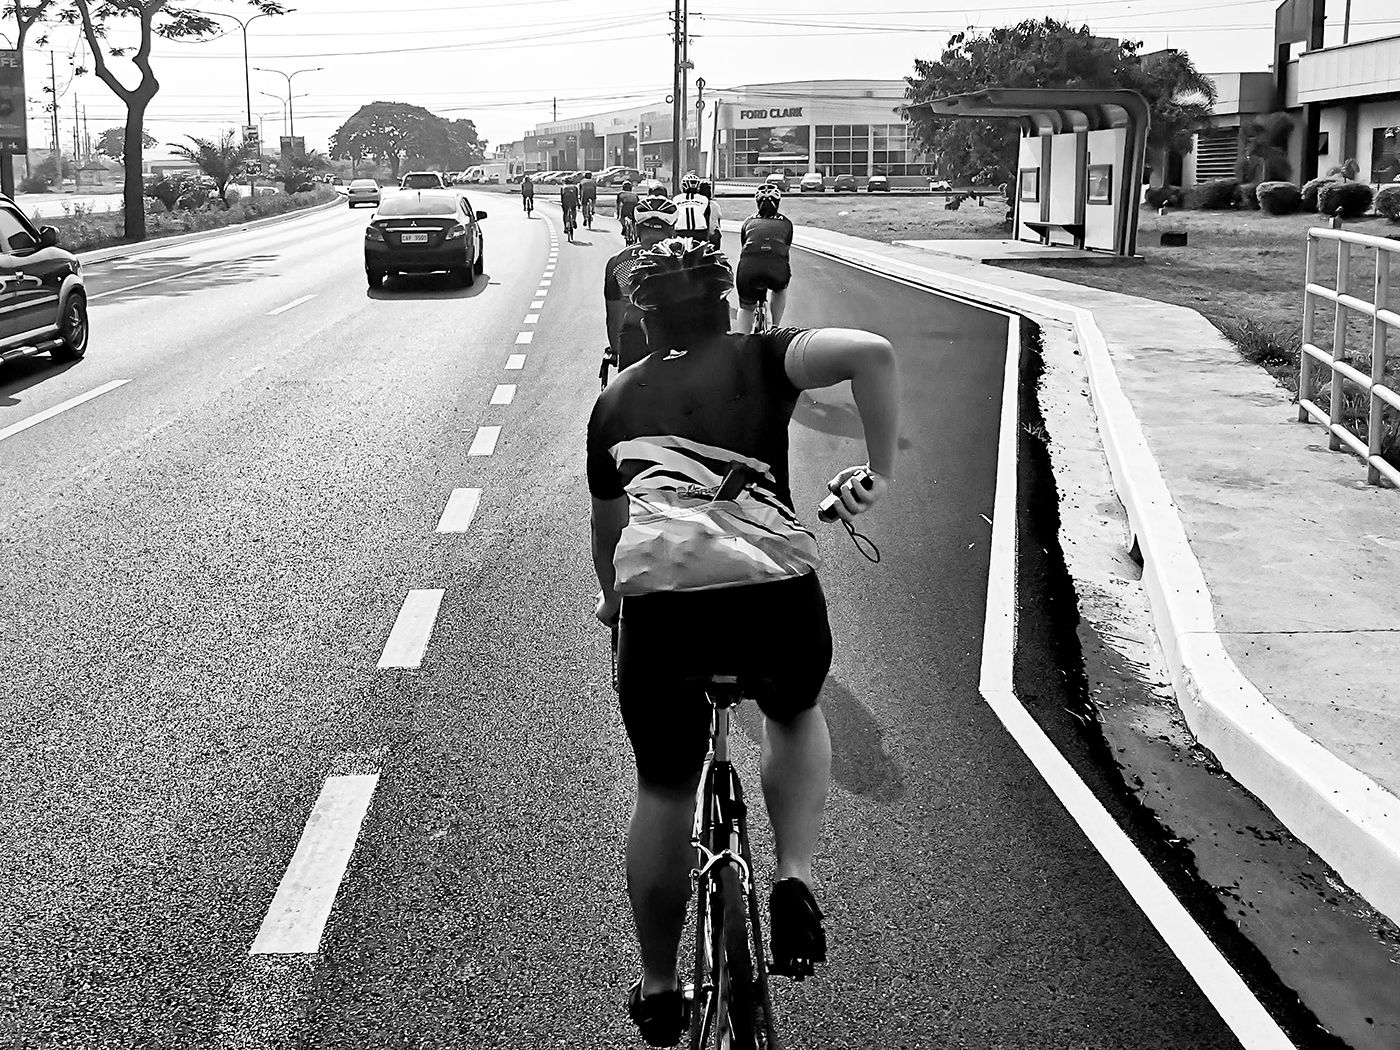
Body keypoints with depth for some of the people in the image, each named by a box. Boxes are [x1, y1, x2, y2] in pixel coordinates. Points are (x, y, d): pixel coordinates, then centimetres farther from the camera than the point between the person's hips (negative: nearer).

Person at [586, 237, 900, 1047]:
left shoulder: (616, 402, 22)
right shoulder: (757, 361, 13)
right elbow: (872, 352, -6)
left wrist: (613, 600, 51)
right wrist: (882, 471, 1)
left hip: (659, 610, 2)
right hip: (775, 599, -1)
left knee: (664, 791, 21)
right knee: (796, 714, 32)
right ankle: (797, 878, 12)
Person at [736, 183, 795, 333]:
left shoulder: (749, 221, 27)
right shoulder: (786, 223, 26)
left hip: (749, 266, 0)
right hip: (777, 268, 0)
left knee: (746, 307, 23)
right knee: (780, 288, 35)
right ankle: (775, 328, 27)